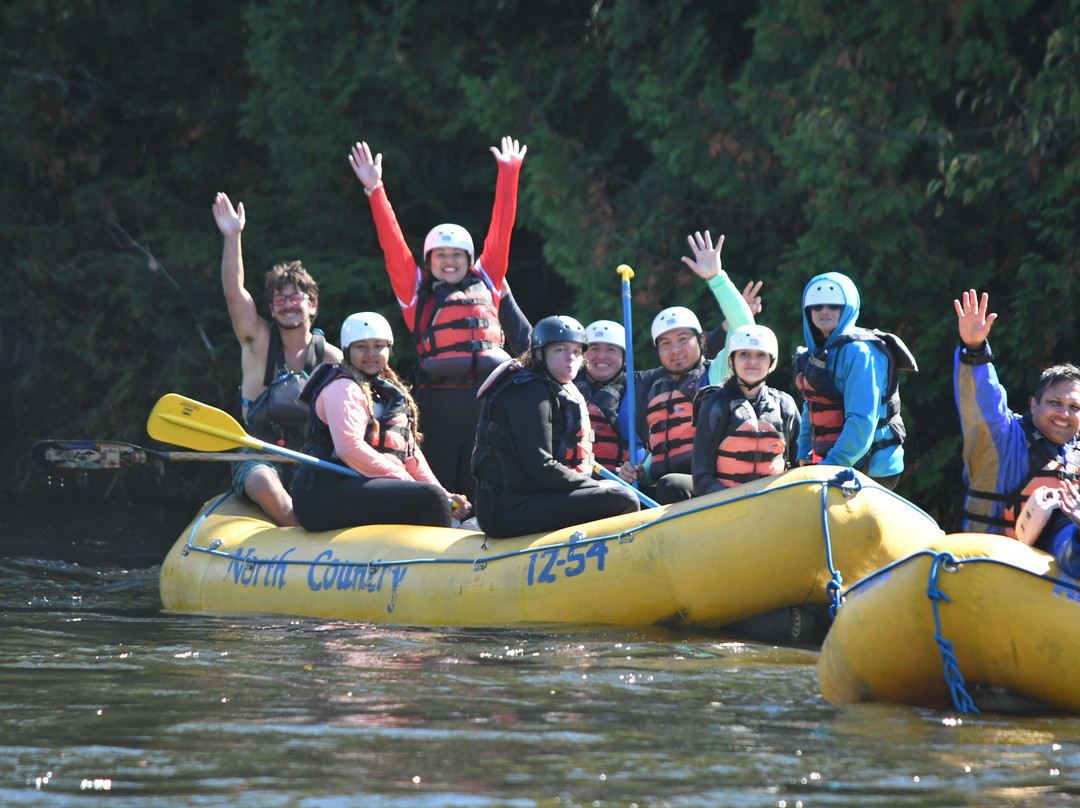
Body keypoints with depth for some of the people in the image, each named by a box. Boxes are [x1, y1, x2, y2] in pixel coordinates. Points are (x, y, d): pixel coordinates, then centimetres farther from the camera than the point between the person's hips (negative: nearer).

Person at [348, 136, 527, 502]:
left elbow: (500, 231, 22)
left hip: (487, 394, 1)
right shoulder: (417, 293, 14)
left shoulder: (485, 283, 19)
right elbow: (394, 247, 11)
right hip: (439, 399, -1)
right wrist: (375, 190, 7)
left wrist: (509, 173, 25)